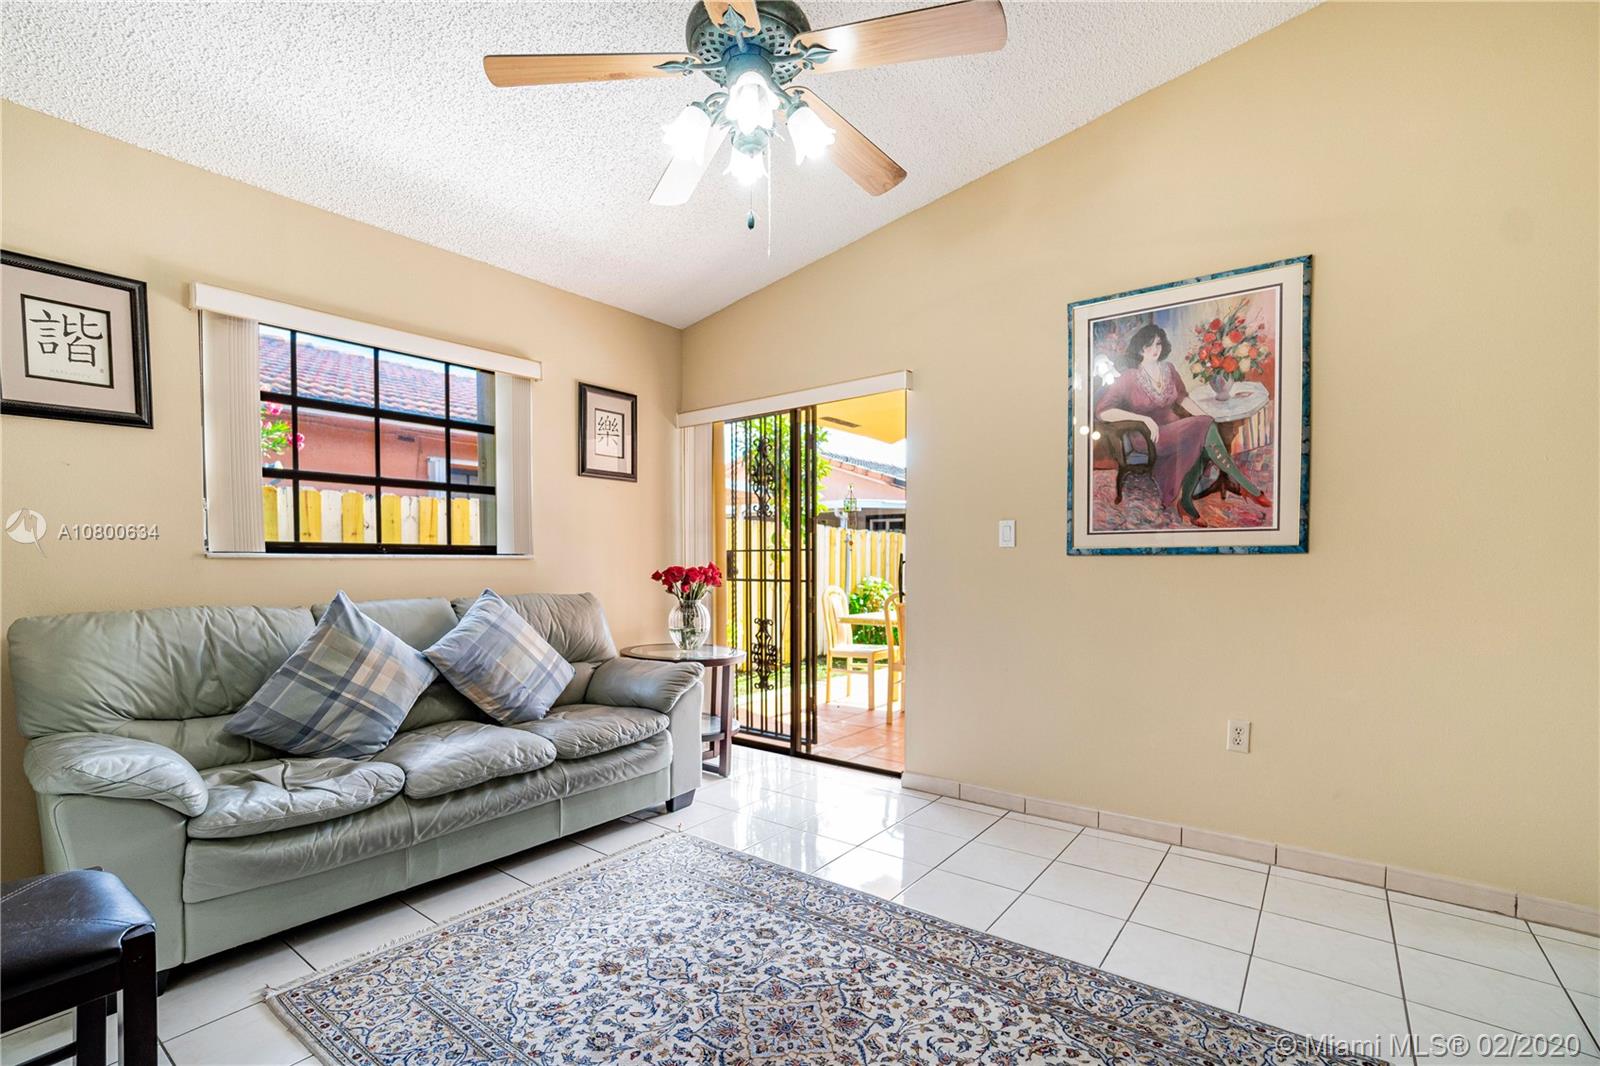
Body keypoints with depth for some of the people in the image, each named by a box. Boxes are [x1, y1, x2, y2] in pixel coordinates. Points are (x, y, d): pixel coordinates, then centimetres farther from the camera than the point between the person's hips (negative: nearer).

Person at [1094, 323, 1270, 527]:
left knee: (1202, 445, -28)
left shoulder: (1168, 369, 7)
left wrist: (1205, 417, 1)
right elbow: (1102, 411, -19)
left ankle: (1186, 502, -15)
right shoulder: (1129, 378, -11)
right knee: (1205, 429, -26)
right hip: (1151, 437, -6)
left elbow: (1182, 398, 19)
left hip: (1175, 428, 6)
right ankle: (1248, 487, -16)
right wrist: (1145, 418, -24)